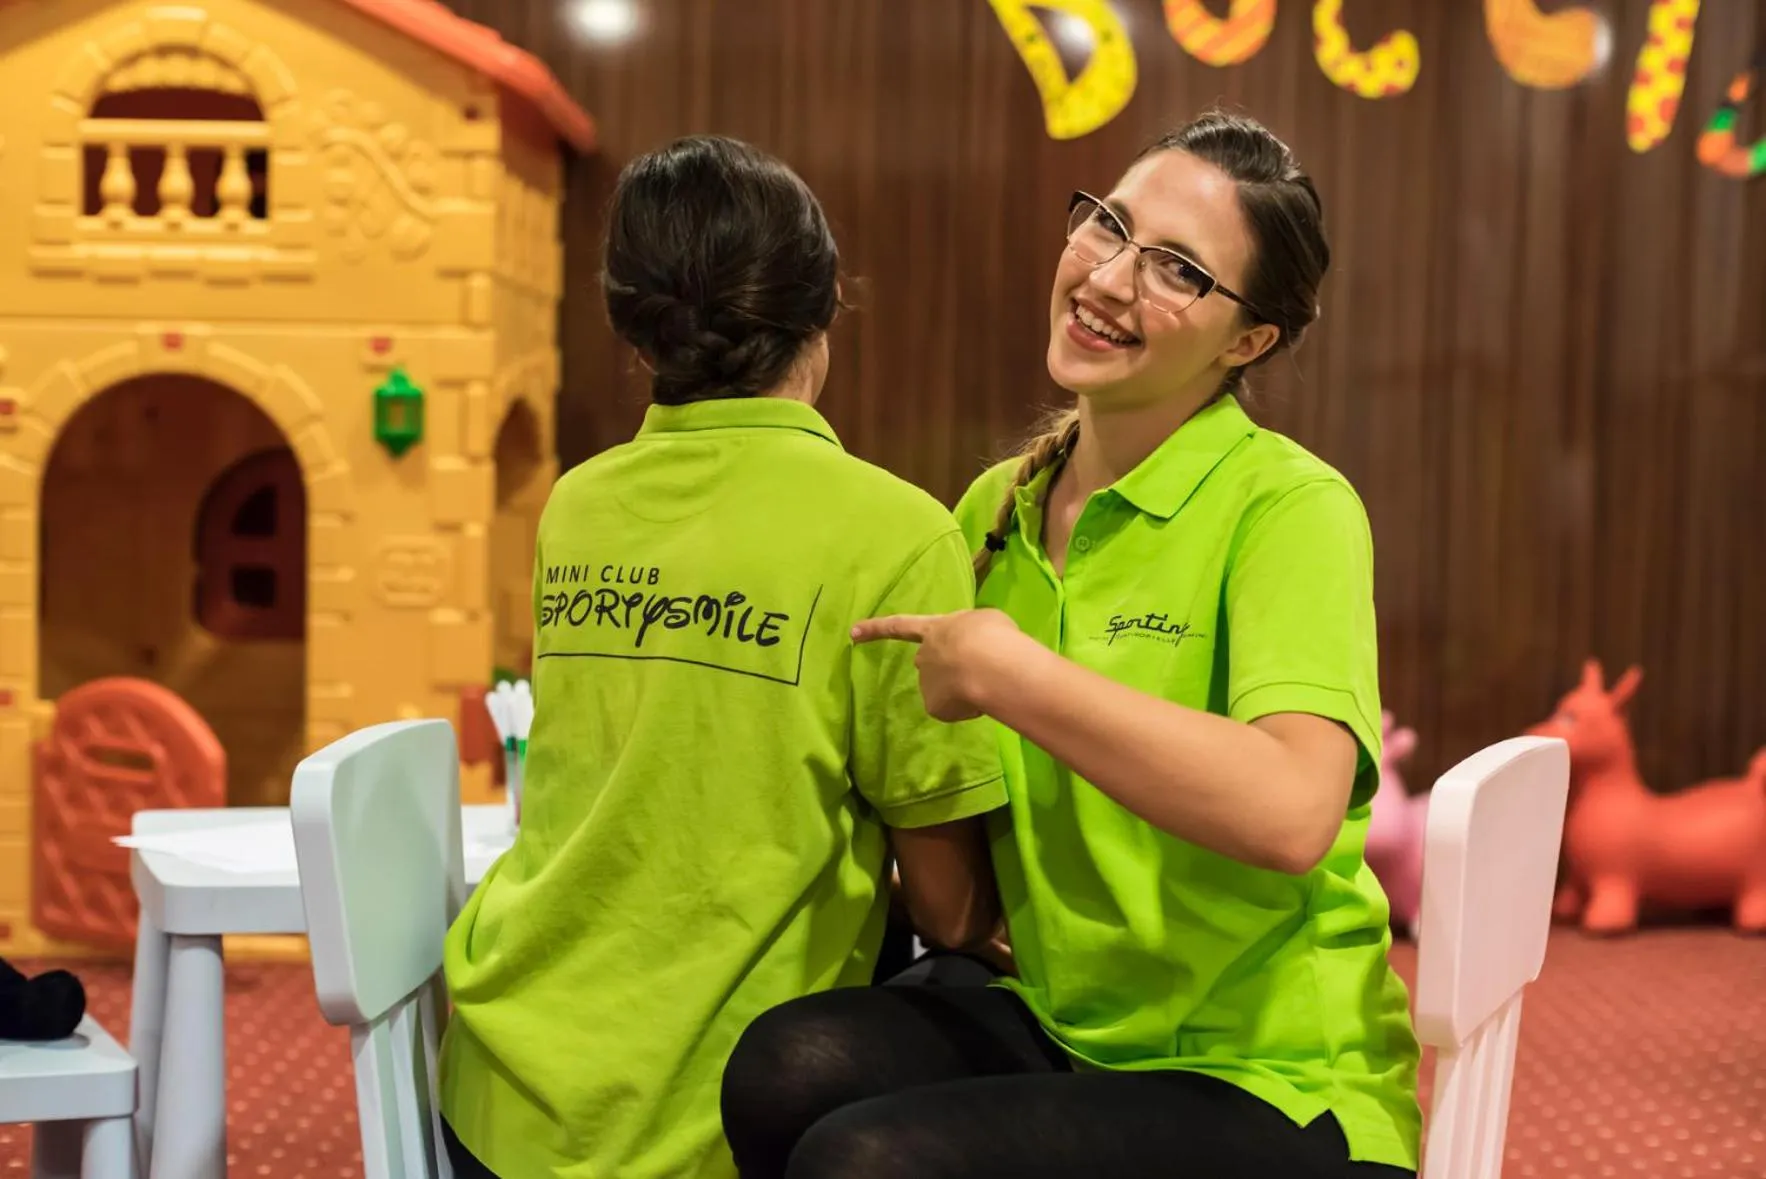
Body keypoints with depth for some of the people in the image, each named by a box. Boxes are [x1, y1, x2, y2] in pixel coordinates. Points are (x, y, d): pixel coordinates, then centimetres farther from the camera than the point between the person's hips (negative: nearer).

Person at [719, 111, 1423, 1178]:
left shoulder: (1290, 509, -14)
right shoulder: (997, 507, 6)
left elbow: (1293, 812, -31)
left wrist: (1009, 671, -23)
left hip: (1270, 1085, -6)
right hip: (1058, 1023, 6)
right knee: (786, 1067, -22)